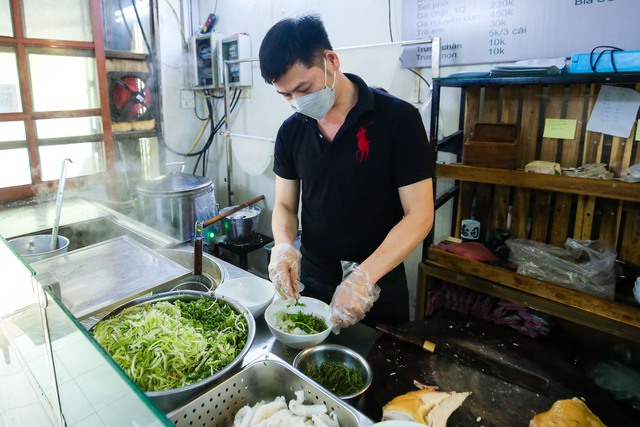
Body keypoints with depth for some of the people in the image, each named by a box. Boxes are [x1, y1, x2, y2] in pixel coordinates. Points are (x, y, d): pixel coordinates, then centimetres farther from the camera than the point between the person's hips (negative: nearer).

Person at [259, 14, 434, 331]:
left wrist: (363, 278, -27)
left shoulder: (399, 119, -16)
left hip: (380, 289, -3)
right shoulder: (291, 131, -3)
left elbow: (419, 215, -17)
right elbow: (285, 205, 5)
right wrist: (283, 245, -17)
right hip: (310, 281, 4)